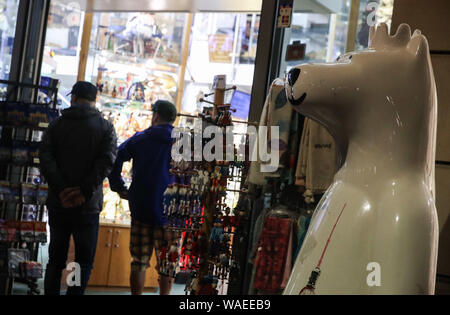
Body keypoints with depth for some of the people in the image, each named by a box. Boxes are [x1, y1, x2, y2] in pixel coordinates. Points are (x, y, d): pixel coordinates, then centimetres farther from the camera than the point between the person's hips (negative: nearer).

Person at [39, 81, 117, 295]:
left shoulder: (57, 125, 6)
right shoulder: (105, 127, 1)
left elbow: (45, 157, -8)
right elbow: (107, 161, -13)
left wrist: (61, 189, -14)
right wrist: (84, 191, -16)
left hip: (58, 204, 2)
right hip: (88, 205, -2)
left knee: (55, 260, 12)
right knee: (84, 261, 4)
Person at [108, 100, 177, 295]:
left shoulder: (139, 139, 5)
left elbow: (115, 159, -3)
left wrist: (118, 188, 4)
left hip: (140, 209, 1)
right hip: (169, 212, -1)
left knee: (139, 261, 8)